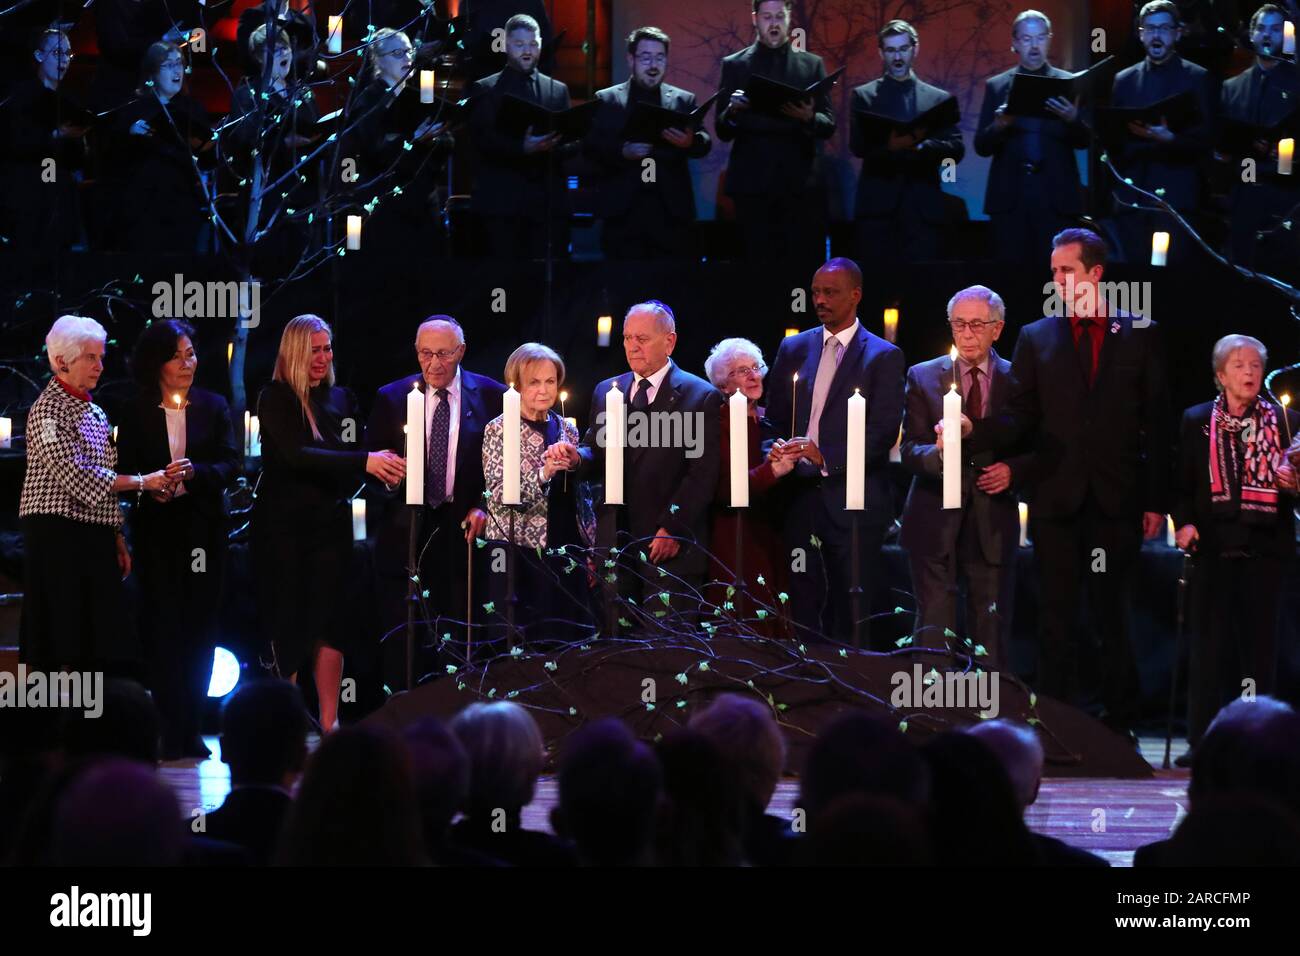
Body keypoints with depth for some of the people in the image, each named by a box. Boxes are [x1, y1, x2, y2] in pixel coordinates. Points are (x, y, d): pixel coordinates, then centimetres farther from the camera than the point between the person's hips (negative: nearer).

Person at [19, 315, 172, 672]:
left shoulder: (94, 412, 17)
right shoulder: (47, 411, -9)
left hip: (96, 536, 8)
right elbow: (75, 475, -18)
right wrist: (141, 482, -14)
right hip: (57, 534, -8)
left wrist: (117, 538, 16)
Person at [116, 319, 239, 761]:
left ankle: (191, 729, 6)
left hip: (204, 528, 1)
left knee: (200, 624, 1)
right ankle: (170, 732, -4)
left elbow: (230, 464, -1)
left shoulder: (213, 407, 6)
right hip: (157, 529, -1)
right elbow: (124, 471, 4)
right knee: (164, 624, -5)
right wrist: (150, 488, -16)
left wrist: (194, 472, -20)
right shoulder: (137, 413, 4)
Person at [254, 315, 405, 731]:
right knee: (288, 623, 1)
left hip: (330, 522, 4)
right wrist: (363, 462, -27)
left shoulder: (341, 399, 10)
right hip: (284, 524, -4)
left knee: (329, 623, 0)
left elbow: (351, 457, 13)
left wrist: (382, 467, -10)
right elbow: (296, 455, -19)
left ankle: (329, 723, -1)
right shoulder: (276, 398, -6)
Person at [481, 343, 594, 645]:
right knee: (522, 642, -5)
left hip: (567, 551, 5)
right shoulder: (499, 430, -4)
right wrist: (542, 475, -27)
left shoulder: (567, 429, 12)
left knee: (568, 640, 4)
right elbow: (498, 494, -13)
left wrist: (589, 546, 12)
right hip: (522, 551, -5)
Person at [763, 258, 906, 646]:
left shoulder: (883, 356, -1)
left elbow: (884, 431, -10)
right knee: (804, 605, 3)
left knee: (850, 612, -2)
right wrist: (779, 453, -6)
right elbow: (776, 418, 15)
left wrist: (827, 457, -21)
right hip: (801, 496, 4)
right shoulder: (794, 349, 14)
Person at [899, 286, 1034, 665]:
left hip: (993, 523, 1)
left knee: (991, 630, 4)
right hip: (936, 522, -1)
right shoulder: (923, 377, 4)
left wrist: (1013, 470, -11)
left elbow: (1037, 450, 9)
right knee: (933, 631, -3)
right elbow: (909, 450, -3)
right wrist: (938, 454, -25)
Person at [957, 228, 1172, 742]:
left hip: (1116, 501, -1)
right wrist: (974, 431, -18)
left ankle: (1119, 721, 11)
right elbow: (1018, 417, 2)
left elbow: (1157, 422, 4)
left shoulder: (1140, 335, 6)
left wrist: (1157, 500, -1)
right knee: (1056, 617, 1)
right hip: (1057, 500, 1)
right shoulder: (1036, 338, 9)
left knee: (1111, 616, 3)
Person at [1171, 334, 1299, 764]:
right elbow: (1182, 483, 7)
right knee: (1210, 643, 0)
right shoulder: (1197, 422, 7)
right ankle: (1202, 740, 3)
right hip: (1214, 545, 0)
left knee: (1259, 643, 2)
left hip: (1265, 546, 0)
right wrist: (1184, 522, -8)